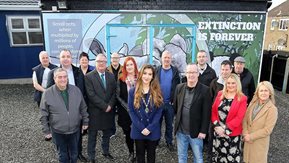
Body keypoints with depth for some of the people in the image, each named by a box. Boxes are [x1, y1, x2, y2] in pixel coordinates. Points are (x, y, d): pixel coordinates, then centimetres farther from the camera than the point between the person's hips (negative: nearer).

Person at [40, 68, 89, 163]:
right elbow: (44, 114, -6)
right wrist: (46, 130, -3)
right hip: (58, 132, -1)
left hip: (75, 130, 2)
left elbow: (83, 108, 4)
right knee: (62, 155, 18)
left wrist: (85, 121, 5)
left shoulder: (76, 90, -6)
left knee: (74, 154, 20)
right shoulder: (48, 93, -12)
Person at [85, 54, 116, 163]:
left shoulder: (111, 76, 6)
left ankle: (106, 152, 39)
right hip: (95, 112, -4)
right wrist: (104, 106, -17)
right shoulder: (89, 76, -9)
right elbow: (91, 95, -16)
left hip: (108, 111, 4)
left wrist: (110, 105, -10)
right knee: (92, 136, 10)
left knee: (107, 134, 18)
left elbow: (114, 93, 4)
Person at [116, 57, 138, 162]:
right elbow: (118, 96, 0)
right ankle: (131, 152, 32)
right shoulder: (121, 80, 1)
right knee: (128, 133, 10)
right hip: (125, 111, 1)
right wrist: (128, 108, -9)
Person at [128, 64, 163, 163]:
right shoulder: (133, 91, -3)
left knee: (151, 155, 16)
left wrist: (150, 128, -14)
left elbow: (159, 111, -5)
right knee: (140, 155, 16)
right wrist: (141, 128, -14)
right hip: (138, 130, 0)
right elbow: (131, 111, -5)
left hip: (153, 131, 0)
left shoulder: (157, 92, -2)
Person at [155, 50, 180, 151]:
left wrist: (174, 100, -6)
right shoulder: (156, 70, 0)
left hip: (170, 103, 0)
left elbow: (178, 87, 0)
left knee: (169, 124, 12)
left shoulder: (175, 71, 1)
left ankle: (169, 142, 27)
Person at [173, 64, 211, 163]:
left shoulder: (205, 90, -9)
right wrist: (177, 123, 9)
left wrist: (203, 131, -11)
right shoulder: (179, 87, 2)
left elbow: (206, 113, -10)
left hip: (196, 132, -3)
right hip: (180, 131, 4)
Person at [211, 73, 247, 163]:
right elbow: (213, 111, 2)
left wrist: (226, 129, -16)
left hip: (232, 134, -3)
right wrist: (216, 125, -10)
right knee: (217, 155, 18)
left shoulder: (242, 98, -7)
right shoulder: (220, 94, 4)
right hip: (218, 131, 3)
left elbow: (239, 117, -13)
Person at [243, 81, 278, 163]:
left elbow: (267, 130, -18)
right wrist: (245, 134, -12)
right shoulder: (252, 104, -2)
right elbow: (245, 119, 1)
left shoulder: (272, 109, -17)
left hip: (260, 142, -4)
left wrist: (251, 136, -15)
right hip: (248, 140, 4)